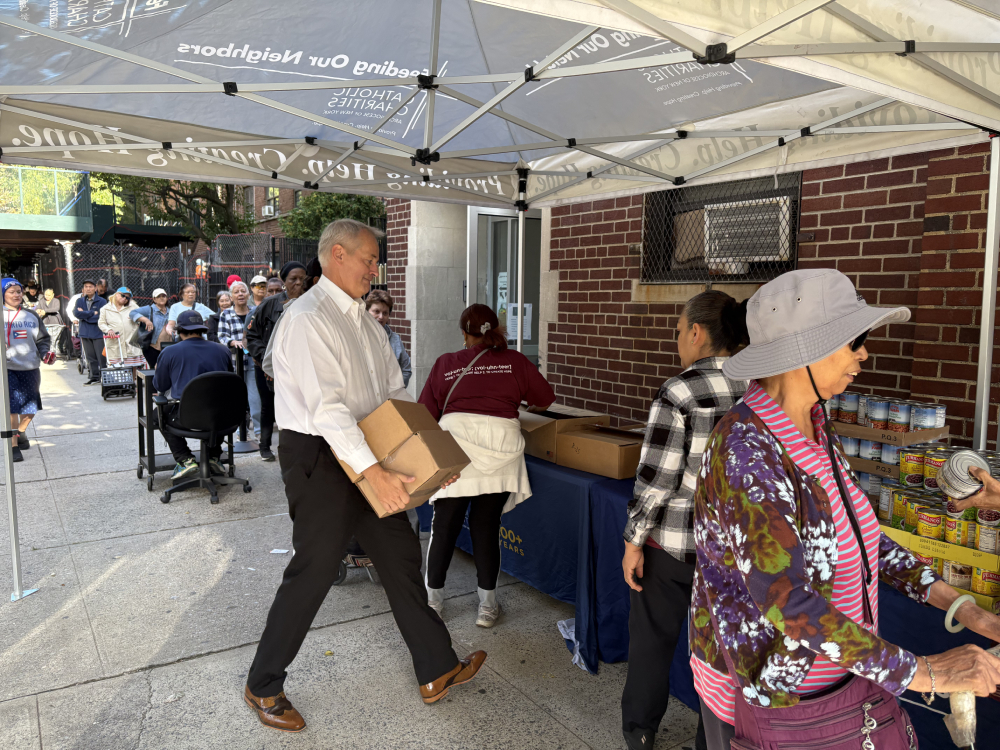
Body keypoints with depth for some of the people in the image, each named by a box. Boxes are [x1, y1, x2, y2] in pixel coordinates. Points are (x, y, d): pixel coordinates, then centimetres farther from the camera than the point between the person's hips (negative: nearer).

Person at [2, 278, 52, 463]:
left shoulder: (31, 315, 11)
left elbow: (42, 339, 14)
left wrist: (45, 353, -3)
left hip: (30, 368, 4)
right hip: (7, 368, -4)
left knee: (31, 406, 11)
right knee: (11, 407, -9)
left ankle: (20, 432, 38)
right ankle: (13, 446, 0)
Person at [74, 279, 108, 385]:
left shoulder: (102, 301, -3)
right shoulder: (80, 301, 11)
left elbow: (101, 317, -13)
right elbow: (76, 313, -6)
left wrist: (84, 315, -7)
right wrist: (93, 313, -12)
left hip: (98, 333, -4)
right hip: (85, 333, 4)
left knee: (102, 356, -6)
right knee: (90, 357, 10)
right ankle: (95, 377, 18)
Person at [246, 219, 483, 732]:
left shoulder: (362, 319, 13)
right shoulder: (309, 319, -17)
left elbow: (396, 392, 13)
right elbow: (327, 406, -27)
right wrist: (375, 472, -33)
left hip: (369, 457, 9)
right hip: (321, 459, -9)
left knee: (401, 556, 14)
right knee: (313, 572, 2)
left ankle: (437, 671, 29)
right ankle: (263, 687, 25)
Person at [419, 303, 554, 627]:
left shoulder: (445, 364, 14)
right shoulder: (514, 361, 14)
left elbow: (425, 411, 12)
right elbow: (545, 398, 23)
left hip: (454, 440, 0)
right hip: (500, 441, 0)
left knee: (445, 524, 11)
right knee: (486, 526, 9)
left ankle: (433, 598, 24)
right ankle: (488, 604, 18)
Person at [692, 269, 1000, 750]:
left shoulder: (811, 428, -2)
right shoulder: (744, 452, -31)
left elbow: (856, 530, 8)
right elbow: (786, 603, -34)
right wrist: (925, 673, -25)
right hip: (767, 702, -8)